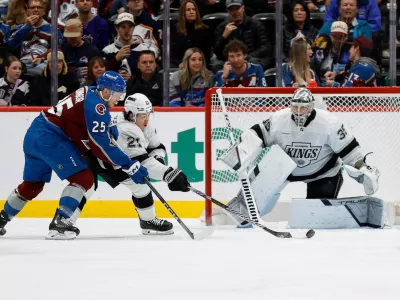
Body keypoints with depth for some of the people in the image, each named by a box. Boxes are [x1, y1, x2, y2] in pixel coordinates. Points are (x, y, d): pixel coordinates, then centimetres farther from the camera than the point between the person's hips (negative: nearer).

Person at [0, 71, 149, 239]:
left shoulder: (89, 93, 14)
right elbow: (101, 145, -18)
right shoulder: (96, 106, -15)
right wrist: (130, 166, -16)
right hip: (50, 138, -10)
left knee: (33, 184, 23)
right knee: (84, 180, -10)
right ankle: (59, 224, -18)